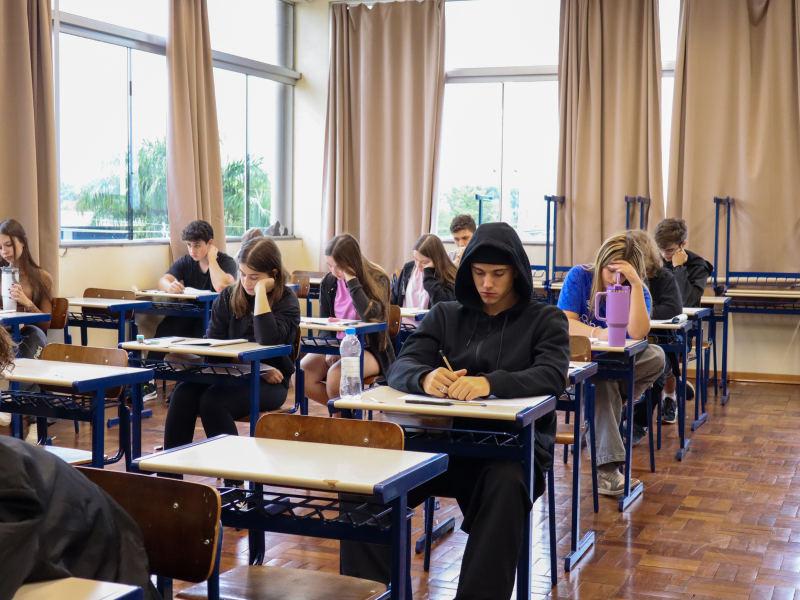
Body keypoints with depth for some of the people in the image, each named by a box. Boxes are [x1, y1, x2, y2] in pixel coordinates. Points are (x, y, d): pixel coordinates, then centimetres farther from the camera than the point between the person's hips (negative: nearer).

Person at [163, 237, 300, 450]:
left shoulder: (287, 300, -3)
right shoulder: (229, 296, 10)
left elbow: (268, 340, -22)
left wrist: (261, 290, -18)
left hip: (268, 383, -4)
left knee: (212, 400, -31)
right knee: (183, 393, -26)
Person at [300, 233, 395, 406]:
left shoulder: (377, 280, -10)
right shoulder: (329, 282, 4)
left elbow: (370, 316, -28)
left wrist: (352, 280, -25)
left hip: (370, 349, -5)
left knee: (335, 376, -34)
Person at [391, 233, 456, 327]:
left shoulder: (449, 277, -5)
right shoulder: (408, 268, 12)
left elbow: (443, 304, -22)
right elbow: (394, 295, 25)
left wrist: (428, 273, -14)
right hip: (403, 326, 5)